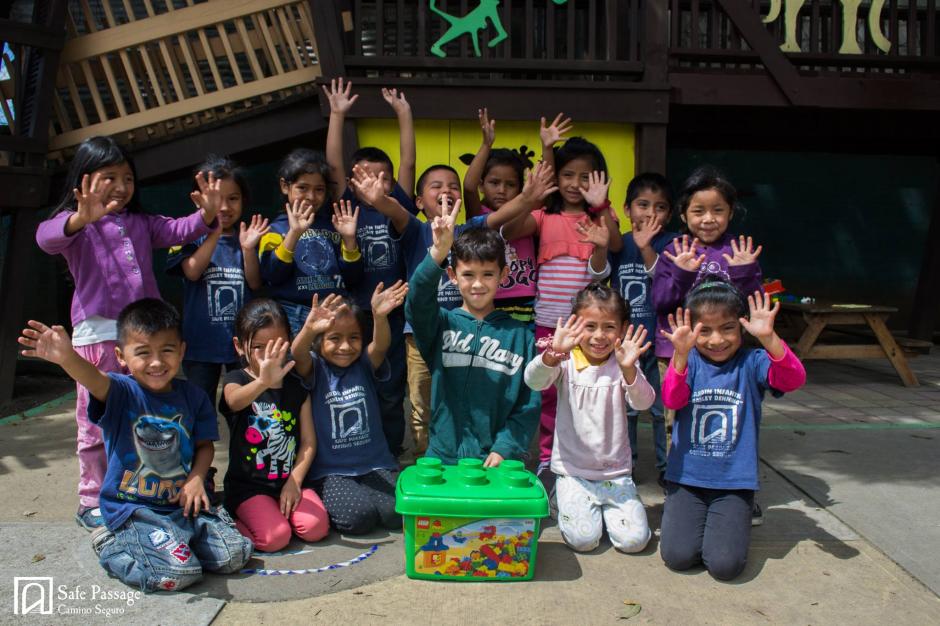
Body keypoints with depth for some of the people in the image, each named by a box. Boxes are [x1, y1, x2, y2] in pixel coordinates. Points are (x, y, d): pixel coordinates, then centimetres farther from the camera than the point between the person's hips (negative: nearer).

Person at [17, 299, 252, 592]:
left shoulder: (193, 397, 2)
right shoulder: (121, 393, -10)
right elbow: (93, 379, -33)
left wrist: (196, 478, -10)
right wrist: (67, 357, -55)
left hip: (182, 503, 5)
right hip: (133, 509, -4)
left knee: (235, 555, -7)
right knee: (180, 573, -23)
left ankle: (173, 539, 17)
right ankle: (113, 545, 6)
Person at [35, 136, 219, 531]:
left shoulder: (142, 224, 17)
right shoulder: (78, 224, -1)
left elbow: (177, 231, 7)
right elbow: (47, 236, -21)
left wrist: (207, 216, -15)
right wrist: (81, 219, -43)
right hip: (98, 333, -5)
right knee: (97, 421, 2)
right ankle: (92, 502, 15)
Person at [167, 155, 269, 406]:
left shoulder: (248, 234, 4)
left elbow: (255, 284, 0)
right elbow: (192, 272, -18)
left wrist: (248, 249, -17)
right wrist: (215, 232, -27)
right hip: (201, 339, -2)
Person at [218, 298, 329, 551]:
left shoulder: (296, 386, 7)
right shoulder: (236, 380, -4)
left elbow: (309, 441, 4)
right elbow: (234, 401, -31)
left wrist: (294, 481, -10)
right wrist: (263, 382, -53)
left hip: (291, 479, 3)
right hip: (249, 485, -3)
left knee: (316, 527, -20)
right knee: (275, 537, -23)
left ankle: (279, 509, 10)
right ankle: (232, 521, 7)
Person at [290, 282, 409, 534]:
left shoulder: (365, 364, 5)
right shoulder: (314, 368, -1)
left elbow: (381, 346, -17)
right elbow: (297, 354, -23)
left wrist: (379, 316, -41)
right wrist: (309, 328, -48)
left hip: (375, 466, 3)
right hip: (328, 471, -2)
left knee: (398, 512, -20)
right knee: (357, 515, -26)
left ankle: (359, 494, 8)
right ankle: (330, 502, 6)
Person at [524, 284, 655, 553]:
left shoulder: (623, 364, -2)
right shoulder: (567, 362, -6)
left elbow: (643, 402, -17)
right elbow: (534, 380, -24)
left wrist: (629, 370, -36)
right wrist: (553, 354, -45)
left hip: (616, 472, 2)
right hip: (573, 471, -1)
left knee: (634, 540, -10)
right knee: (583, 539, -15)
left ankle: (604, 507, 20)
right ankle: (565, 501, 16)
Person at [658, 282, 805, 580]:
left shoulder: (752, 362, -3)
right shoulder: (688, 361, -1)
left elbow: (794, 380, -20)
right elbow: (672, 400, -18)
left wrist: (769, 339, -37)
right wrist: (681, 355, -34)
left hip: (735, 481, 0)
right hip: (686, 478, 1)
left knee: (726, 564, -14)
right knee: (678, 555, -13)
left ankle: (732, 521, 19)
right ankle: (687, 517, 20)